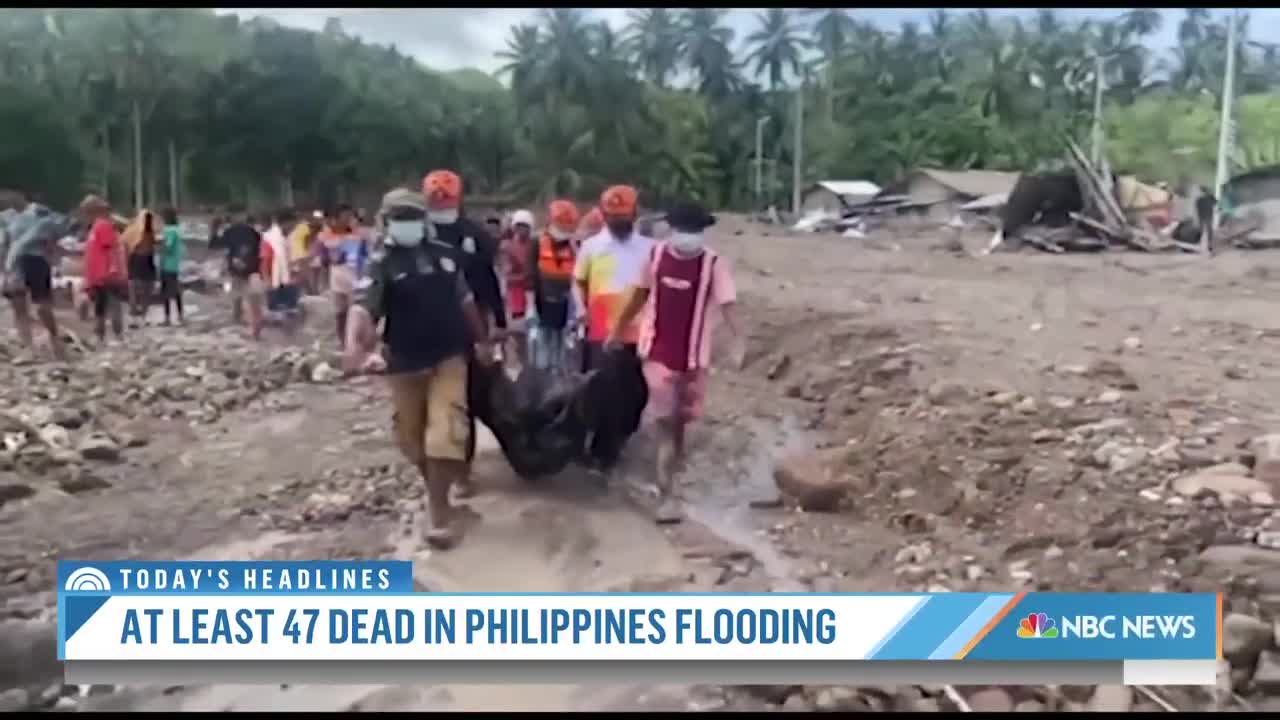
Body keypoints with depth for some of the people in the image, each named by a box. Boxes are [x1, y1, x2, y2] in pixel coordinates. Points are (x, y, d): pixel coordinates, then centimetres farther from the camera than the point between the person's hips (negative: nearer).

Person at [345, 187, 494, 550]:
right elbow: (363, 306, -25)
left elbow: (465, 300, 16)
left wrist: (482, 339, 20)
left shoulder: (446, 254, 4)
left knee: (444, 433, -11)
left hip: (449, 357, 1)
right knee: (412, 438, 11)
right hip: (405, 364, -1)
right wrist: (355, 347, -43)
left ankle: (439, 513, -2)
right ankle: (439, 494, 37)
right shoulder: (383, 265, -8)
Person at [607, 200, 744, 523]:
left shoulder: (714, 263, -11)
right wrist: (618, 329, 19)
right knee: (666, 423, -3)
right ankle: (667, 496, -2)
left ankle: (670, 476, 40)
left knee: (680, 421, 15)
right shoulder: (656, 254, -2)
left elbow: (727, 305, -19)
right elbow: (641, 295, 12)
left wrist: (738, 342, -33)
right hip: (658, 352, 1)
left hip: (693, 355, 0)